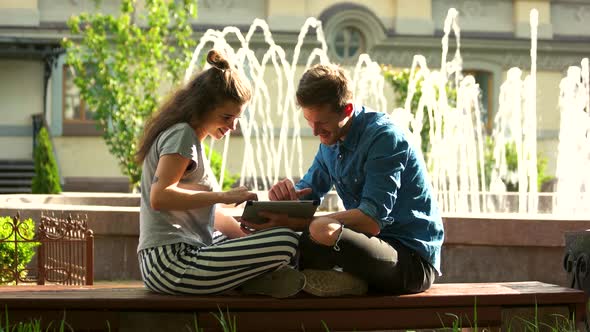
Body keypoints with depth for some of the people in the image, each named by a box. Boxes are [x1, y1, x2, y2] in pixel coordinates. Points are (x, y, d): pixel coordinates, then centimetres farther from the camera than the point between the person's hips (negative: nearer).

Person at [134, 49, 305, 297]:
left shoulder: (189, 136, 22)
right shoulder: (181, 135, -8)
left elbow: (208, 215, 22)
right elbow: (159, 197, -24)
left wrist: (246, 235, 8)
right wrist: (224, 197, -21)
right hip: (173, 263, -11)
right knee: (287, 242, -23)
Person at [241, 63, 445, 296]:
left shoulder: (383, 137, -17)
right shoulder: (331, 139, 11)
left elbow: (372, 221, -25)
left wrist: (296, 223, -29)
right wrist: (287, 193, -10)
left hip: (414, 260, -9)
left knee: (323, 231, -35)